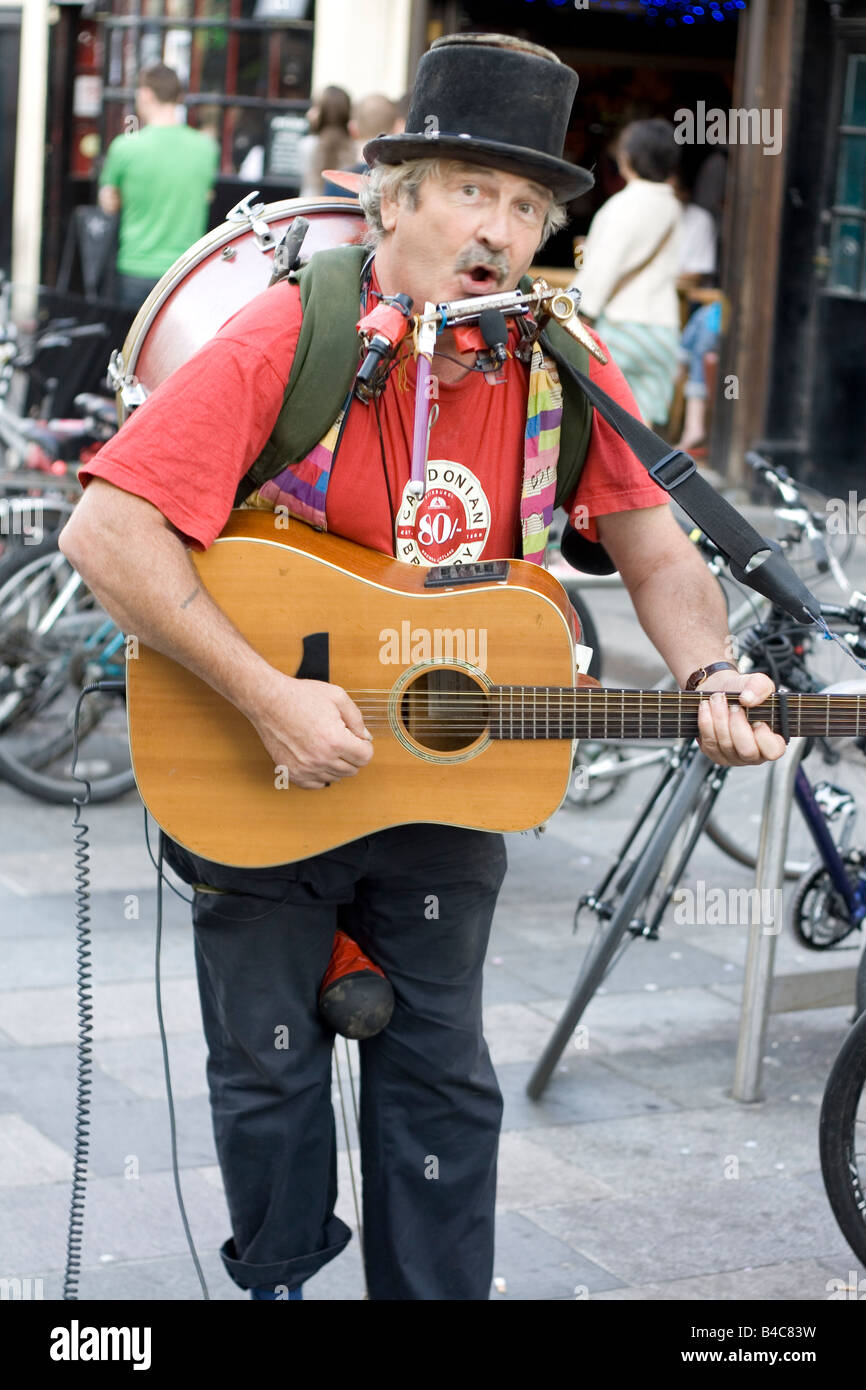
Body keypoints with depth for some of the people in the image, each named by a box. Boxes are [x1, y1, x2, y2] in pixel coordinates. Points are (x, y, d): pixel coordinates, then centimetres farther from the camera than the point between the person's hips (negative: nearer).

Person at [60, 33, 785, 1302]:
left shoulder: (561, 366, -8)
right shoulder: (289, 339, -21)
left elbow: (653, 549, -1)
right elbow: (107, 533, -26)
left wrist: (710, 678, -21)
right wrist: (270, 699, -29)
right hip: (260, 783, -3)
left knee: (442, 1075, 11)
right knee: (270, 1069, 11)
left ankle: (433, 1288, 28)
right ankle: (279, 1274, 34)